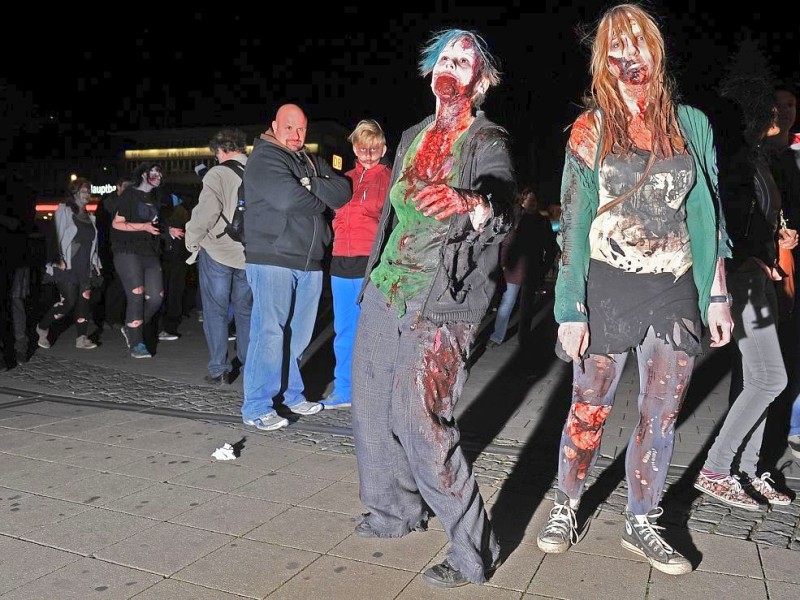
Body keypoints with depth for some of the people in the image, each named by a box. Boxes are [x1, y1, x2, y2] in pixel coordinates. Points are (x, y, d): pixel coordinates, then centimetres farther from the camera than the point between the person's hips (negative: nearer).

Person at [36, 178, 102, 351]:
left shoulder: (90, 217, 18)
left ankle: (82, 338, -2)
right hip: (66, 265, -6)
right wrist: (59, 259, -14)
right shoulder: (64, 210, 0)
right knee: (69, 301, -12)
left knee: (85, 299, -5)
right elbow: (58, 235, -6)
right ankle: (42, 327, 11)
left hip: (84, 266, 6)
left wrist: (95, 262, 14)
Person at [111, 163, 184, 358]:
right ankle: (136, 344, -5)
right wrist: (144, 227, -16)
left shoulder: (154, 199, 20)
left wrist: (168, 231, 12)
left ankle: (131, 328, 18)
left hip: (150, 254, 7)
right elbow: (117, 223, -6)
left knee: (156, 297, -3)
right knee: (136, 295, -13)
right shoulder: (130, 195, 0)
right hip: (128, 252, -7)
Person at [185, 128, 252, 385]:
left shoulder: (218, 174, -12)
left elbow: (205, 212, -20)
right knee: (246, 311, 17)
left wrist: (192, 241, -4)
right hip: (250, 255, 4)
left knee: (216, 312, 7)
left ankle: (219, 369, 8)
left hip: (217, 253, -4)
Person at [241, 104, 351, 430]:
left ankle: (292, 394, 27)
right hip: (272, 259, -7)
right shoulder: (263, 159, -3)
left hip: (310, 262, 7)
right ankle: (256, 407, -2)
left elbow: (343, 190, 4)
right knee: (270, 332, -9)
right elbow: (288, 198, -20)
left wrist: (310, 186, -12)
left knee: (299, 333, 13)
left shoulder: (314, 161, 19)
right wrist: (322, 199, -3)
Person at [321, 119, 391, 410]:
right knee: (344, 330, 10)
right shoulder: (346, 178, 18)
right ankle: (343, 390, 21)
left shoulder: (389, 178, 2)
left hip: (371, 262, -5)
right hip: (341, 262, 6)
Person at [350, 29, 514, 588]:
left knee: (421, 421, -13)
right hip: (387, 288, 8)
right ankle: (396, 511, 34)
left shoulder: (488, 142, -6)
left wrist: (472, 205, -46)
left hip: (440, 301, -7)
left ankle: (473, 552, 3)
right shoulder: (414, 137, 15)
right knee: (372, 407, 13)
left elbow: (504, 214, -23)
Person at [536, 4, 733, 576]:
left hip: (675, 291, 3)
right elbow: (573, 225, -2)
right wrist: (572, 311, -8)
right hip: (607, 287, -2)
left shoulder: (691, 123, 6)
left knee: (662, 414, 9)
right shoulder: (590, 130, 0)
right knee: (589, 409, 5)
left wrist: (718, 296, 4)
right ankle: (566, 508, 26)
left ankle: (642, 524, 26)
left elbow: (708, 216, 9)